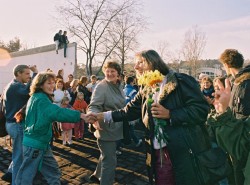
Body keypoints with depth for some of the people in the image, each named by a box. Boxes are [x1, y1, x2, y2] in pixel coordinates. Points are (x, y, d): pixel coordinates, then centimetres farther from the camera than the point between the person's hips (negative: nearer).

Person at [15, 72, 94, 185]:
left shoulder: (37, 97, 13)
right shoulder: (41, 98, -19)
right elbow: (57, 112, -35)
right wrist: (80, 115, -41)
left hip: (41, 143, 10)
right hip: (34, 144, -10)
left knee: (53, 171, 17)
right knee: (26, 176, 3)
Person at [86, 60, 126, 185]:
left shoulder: (118, 86, 7)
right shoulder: (101, 87, -17)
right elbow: (93, 106, -28)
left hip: (116, 129, 9)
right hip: (106, 129, -9)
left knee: (106, 156, 26)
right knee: (110, 161, -2)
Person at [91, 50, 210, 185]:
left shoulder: (181, 81, -8)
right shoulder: (145, 90, 11)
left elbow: (201, 108, -13)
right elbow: (129, 111, 9)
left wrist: (169, 114, -20)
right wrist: (104, 116, -1)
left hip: (184, 152, -5)